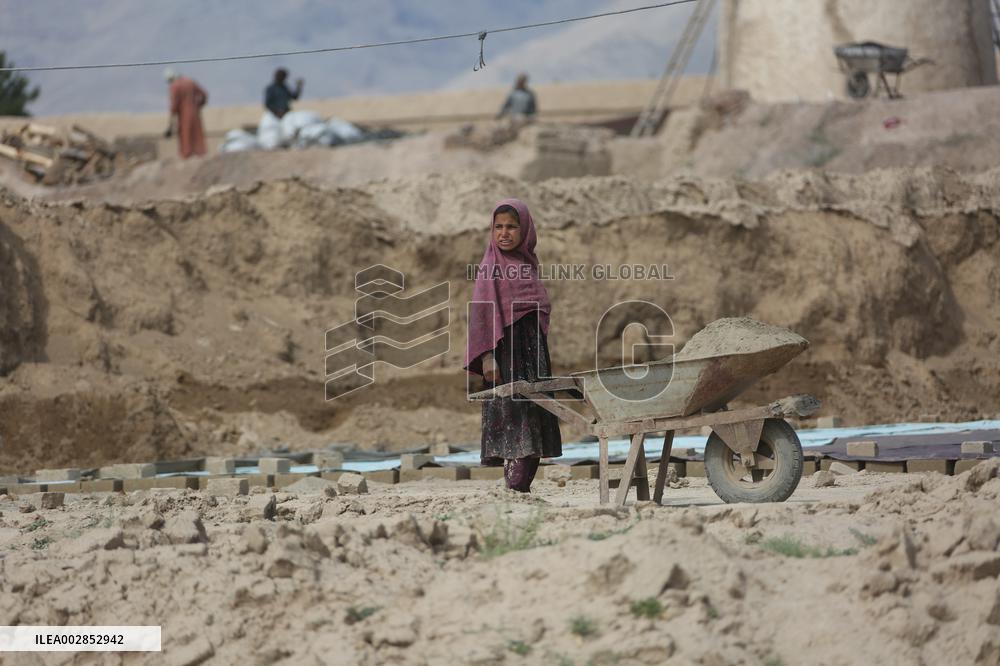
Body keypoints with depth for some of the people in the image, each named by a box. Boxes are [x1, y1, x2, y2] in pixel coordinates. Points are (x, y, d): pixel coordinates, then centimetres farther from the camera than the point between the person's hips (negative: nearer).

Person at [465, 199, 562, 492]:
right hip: (506, 351, -7)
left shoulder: (527, 263, 16)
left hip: (533, 352, 7)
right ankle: (514, 490, -17)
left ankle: (521, 490, 6)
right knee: (514, 419, -13)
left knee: (533, 427, 4)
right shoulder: (491, 268, -5)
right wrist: (487, 356, -21)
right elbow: (480, 313, -12)